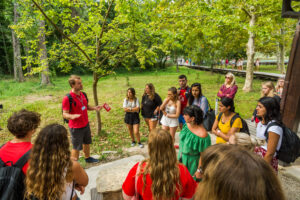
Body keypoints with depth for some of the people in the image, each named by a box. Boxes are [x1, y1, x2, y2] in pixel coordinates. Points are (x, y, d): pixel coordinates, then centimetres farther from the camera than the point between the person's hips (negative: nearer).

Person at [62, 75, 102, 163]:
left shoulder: (83, 94, 3)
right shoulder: (67, 98, -21)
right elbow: (64, 114, -19)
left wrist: (94, 108, -3)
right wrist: (72, 116, -39)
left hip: (86, 124, 7)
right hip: (76, 127, -7)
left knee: (87, 143, 23)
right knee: (76, 147, 6)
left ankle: (87, 158, 45)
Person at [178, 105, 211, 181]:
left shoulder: (202, 135, -33)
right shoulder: (187, 125, -11)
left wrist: (199, 170, -13)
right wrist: (180, 153, 17)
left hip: (192, 163, -6)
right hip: (182, 159, 7)